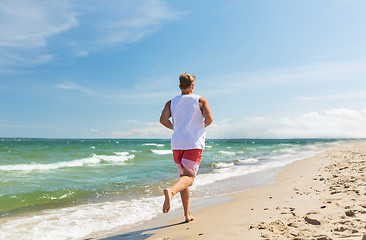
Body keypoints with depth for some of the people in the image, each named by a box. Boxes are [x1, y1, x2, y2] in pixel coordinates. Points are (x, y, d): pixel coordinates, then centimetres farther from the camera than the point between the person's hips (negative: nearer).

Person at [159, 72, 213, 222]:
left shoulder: (171, 103, 10)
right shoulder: (201, 101, 4)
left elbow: (163, 119, -5)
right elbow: (209, 119, -9)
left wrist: (174, 127, 13)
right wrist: (203, 126, 12)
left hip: (177, 143, 4)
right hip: (194, 143, -3)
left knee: (184, 176, 14)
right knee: (188, 177, -9)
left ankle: (187, 213, 15)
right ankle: (171, 191, -41)